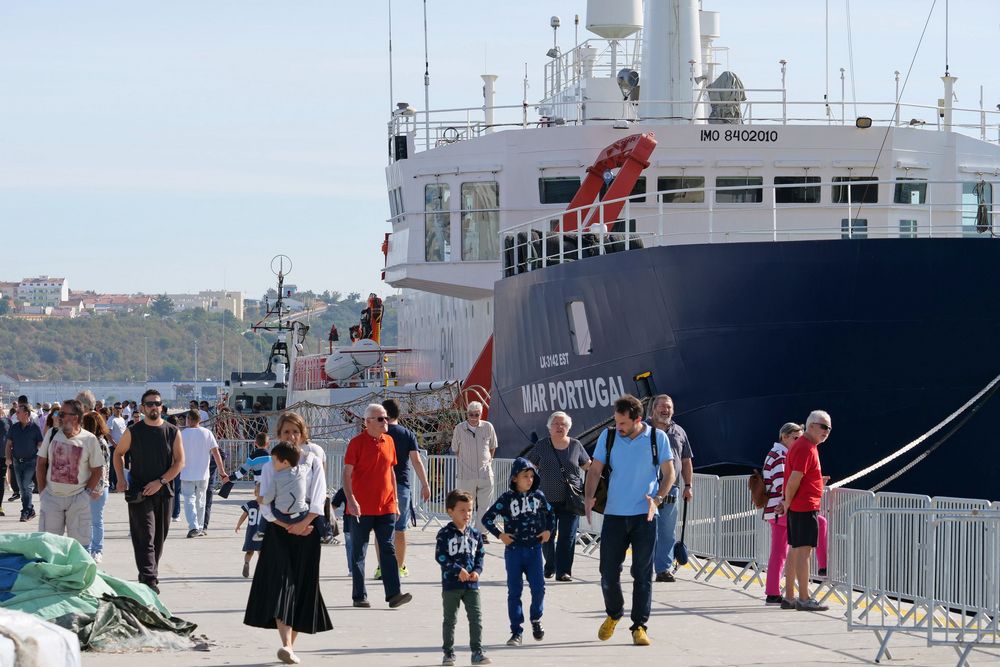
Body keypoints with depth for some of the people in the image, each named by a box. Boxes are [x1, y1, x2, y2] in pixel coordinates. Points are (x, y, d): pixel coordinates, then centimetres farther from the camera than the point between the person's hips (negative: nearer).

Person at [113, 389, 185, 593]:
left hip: (163, 491, 3)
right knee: (145, 537, -13)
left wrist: (160, 482, -11)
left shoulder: (172, 432, 4)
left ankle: (151, 575, 24)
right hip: (139, 492, -3)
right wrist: (121, 478, -2)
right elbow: (118, 453, 13)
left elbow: (179, 462, 1)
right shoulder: (133, 432, 0)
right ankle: (149, 579, -22)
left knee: (159, 537, 11)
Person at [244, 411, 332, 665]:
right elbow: (266, 505, -1)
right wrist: (288, 526, -11)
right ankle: (286, 644, -28)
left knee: (301, 585, 1)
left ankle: (290, 644, 10)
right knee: (281, 582, -15)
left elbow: (317, 502, -4)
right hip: (277, 531, -1)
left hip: (306, 532, 1)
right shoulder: (271, 466, 6)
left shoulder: (313, 463, 6)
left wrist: (302, 525, -17)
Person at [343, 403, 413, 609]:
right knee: (359, 552, 3)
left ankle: (393, 594, -6)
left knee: (388, 550, -2)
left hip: (386, 507, 5)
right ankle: (359, 596, 9)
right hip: (362, 508, -5)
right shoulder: (357, 443, -6)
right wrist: (351, 500, -20)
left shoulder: (388, 442, 10)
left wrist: (395, 501, 15)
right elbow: (347, 474, -9)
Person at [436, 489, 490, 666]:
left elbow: (480, 556, 12)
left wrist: (477, 571, -7)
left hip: (471, 585, 3)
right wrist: (458, 570, -18)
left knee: (476, 618, -2)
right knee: (450, 620, 6)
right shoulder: (445, 534, -7)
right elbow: (440, 556, -12)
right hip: (451, 584, -3)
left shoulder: (475, 534, 8)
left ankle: (477, 652, 3)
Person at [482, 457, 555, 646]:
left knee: (538, 587, -4)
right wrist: (499, 535, -8)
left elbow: (550, 514, 22)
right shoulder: (507, 499, -5)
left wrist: (549, 531, 8)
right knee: (514, 590, 0)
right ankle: (516, 631, 4)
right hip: (514, 550, -2)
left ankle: (536, 619, 23)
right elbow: (487, 518, -3)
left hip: (534, 549, 2)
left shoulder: (538, 497, 5)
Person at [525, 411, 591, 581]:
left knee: (567, 537, -7)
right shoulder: (542, 446, 3)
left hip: (570, 501, -1)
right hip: (547, 499, 1)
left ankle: (564, 571, -3)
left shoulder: (575, 445, 5)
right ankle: (550, 567, 29)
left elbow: (588, 466, 14)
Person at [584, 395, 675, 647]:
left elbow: (669, 473, 2)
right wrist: (588, 498, -11)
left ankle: (639, 626, 6)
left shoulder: (657, 437, -1)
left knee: (643, 574, -1)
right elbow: (595, 470, 6)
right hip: (614, 514, 2)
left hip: (644, 516, -2)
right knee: (608, 572, 3)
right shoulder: (608, 437, 3)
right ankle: (614, 614, 29)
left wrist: (658, 498, -15)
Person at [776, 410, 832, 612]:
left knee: (795, 550, 14)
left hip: (797, 507, 11)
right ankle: (804, 599, -12)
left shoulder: (803, 445, 18)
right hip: (805, 507, -11)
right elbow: (794, 480, -20)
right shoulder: (806, 448, -16)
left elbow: (796, 478, 21)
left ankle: (789, 596, 19)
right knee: (804, 550, -11)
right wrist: (787, 504, -9)